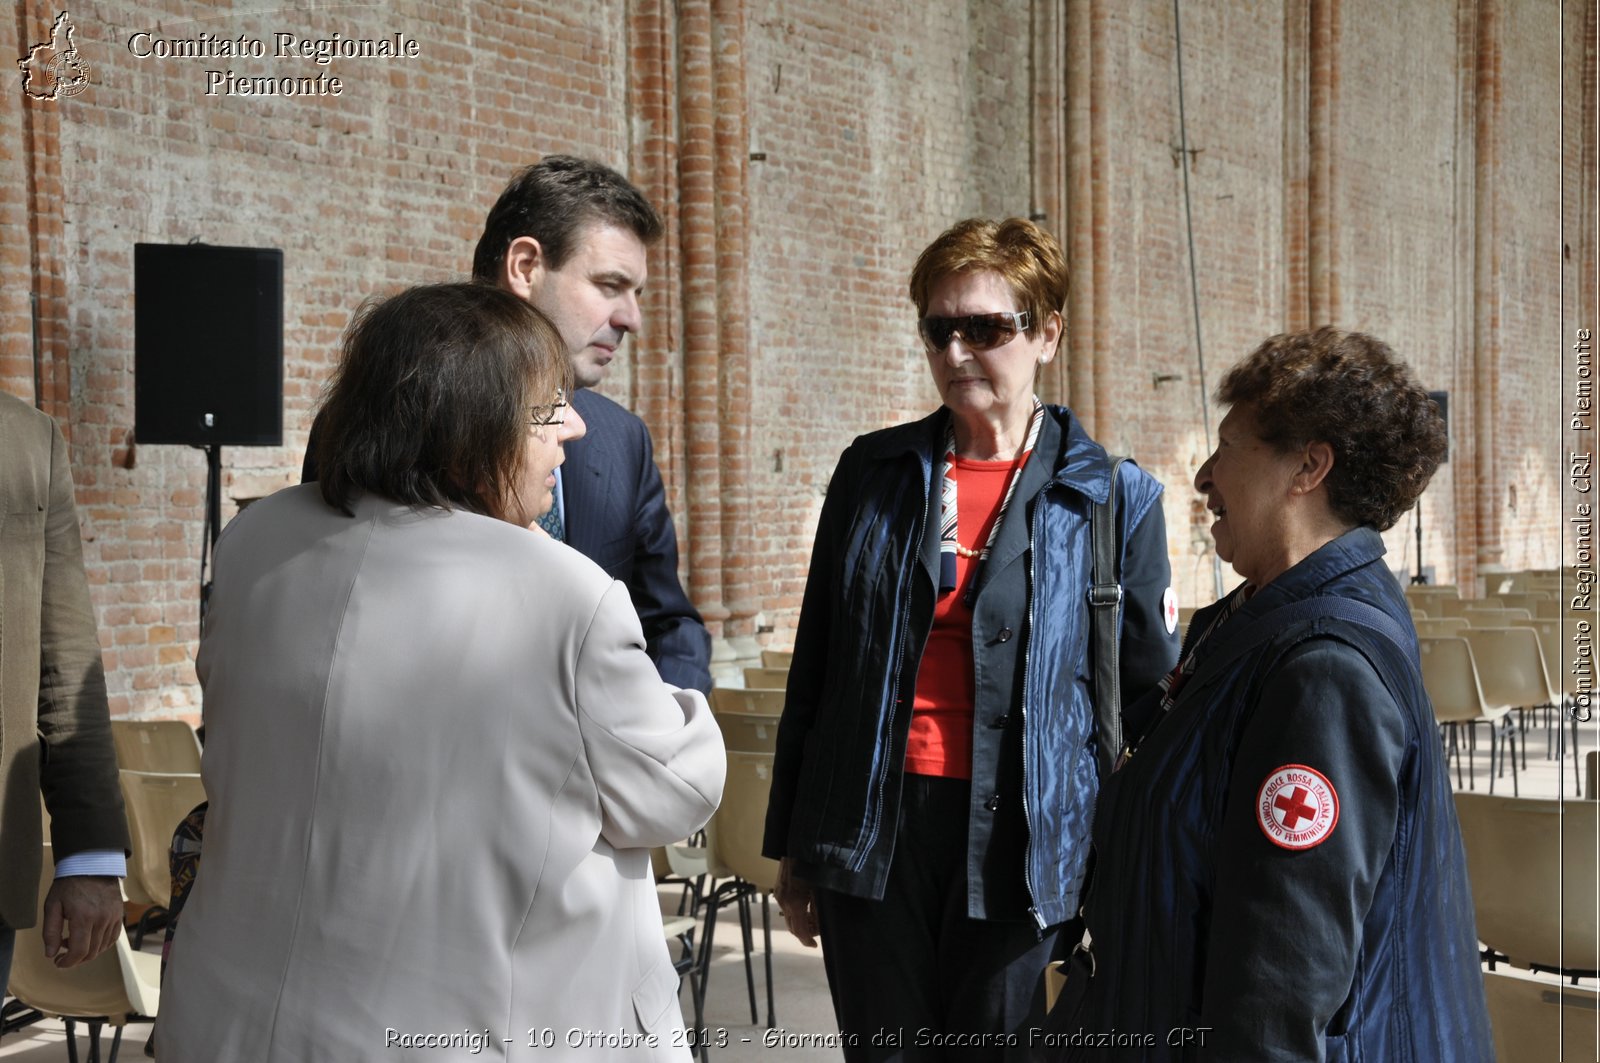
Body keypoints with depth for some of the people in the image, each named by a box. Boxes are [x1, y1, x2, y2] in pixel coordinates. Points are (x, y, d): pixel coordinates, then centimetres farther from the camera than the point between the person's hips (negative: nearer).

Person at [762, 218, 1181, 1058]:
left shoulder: (1114, 498, 0)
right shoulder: (874, 472, 7)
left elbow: (1147, 697, 3)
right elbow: (815, 666, 11)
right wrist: (792, 848, 11)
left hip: (1014, 835, -2)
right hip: (872, 830, 2)